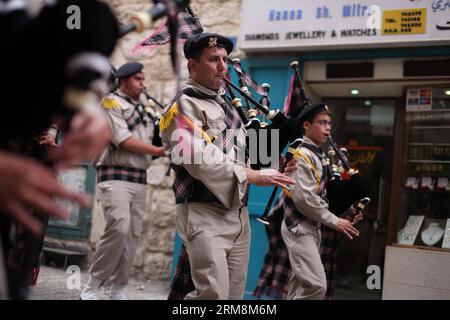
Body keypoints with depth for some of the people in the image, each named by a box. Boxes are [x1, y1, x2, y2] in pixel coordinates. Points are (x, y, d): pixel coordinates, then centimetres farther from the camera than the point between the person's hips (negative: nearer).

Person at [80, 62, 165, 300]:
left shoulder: (144, 107, 21)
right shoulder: (112, 103, -1)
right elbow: (123, 140, -12)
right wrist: (158, 151, -13)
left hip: (140, 179, 7)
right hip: (115, 175, -7)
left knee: (132, 235, 4)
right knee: (119, 228, -20)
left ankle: (118, 290, 12)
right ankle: (91, 288, -10)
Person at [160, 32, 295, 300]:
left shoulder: (227, 102, 18)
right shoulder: (183, 106, -7)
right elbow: (201, 160, -19)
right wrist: (254, 176, -15)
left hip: (238, 212, 8)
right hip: (204, 214, -8)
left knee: (236, 293, 10)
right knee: (213, 293, -17)